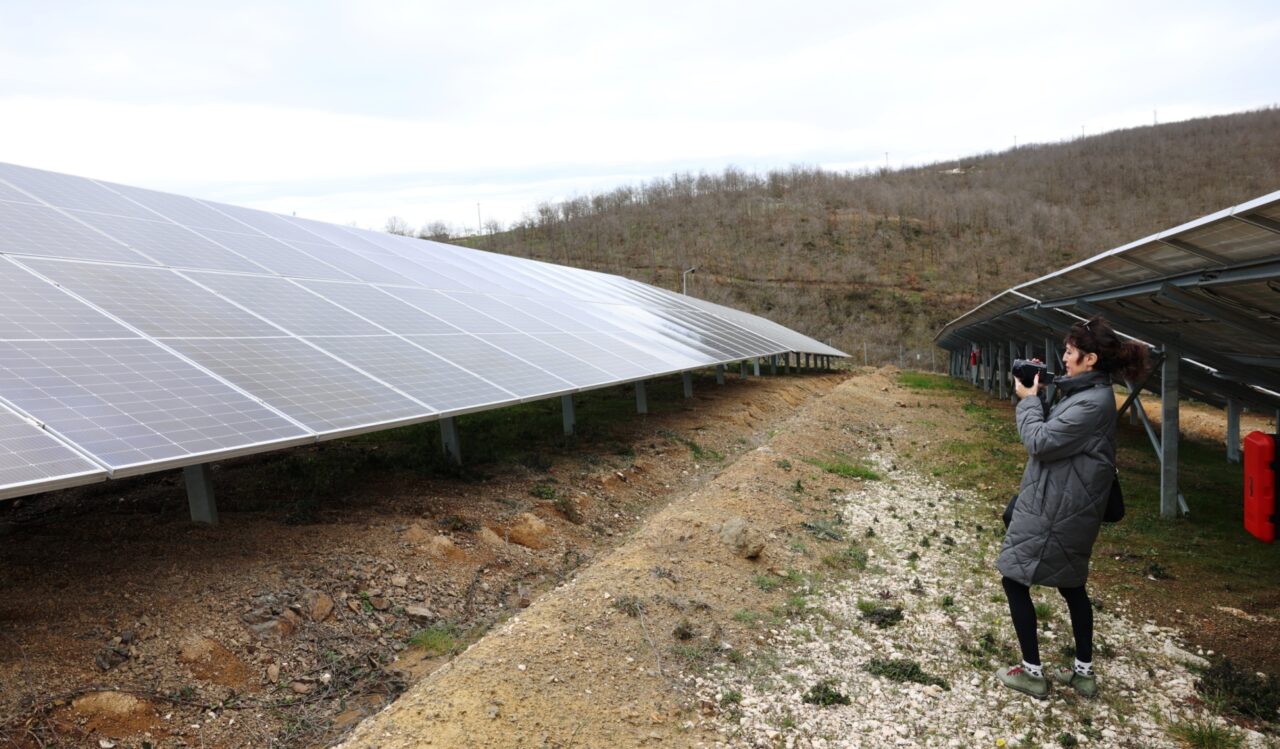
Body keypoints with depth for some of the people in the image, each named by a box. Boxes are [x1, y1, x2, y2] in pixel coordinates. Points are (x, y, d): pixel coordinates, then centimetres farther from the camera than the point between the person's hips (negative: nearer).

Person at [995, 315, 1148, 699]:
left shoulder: (1093, 403, -23)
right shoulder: (1087, 394, 8)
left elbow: (1040, 442, -22)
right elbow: (1055, 433, 14)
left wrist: (1028, 400, -11)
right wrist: (1038, 394, 4)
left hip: (1054, 510, -10)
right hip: (1065, 507, 10)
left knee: (1014, 579, 2)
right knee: (1071, 585, 19)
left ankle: (1032, 671, 11)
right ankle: (1084, 671, 30)